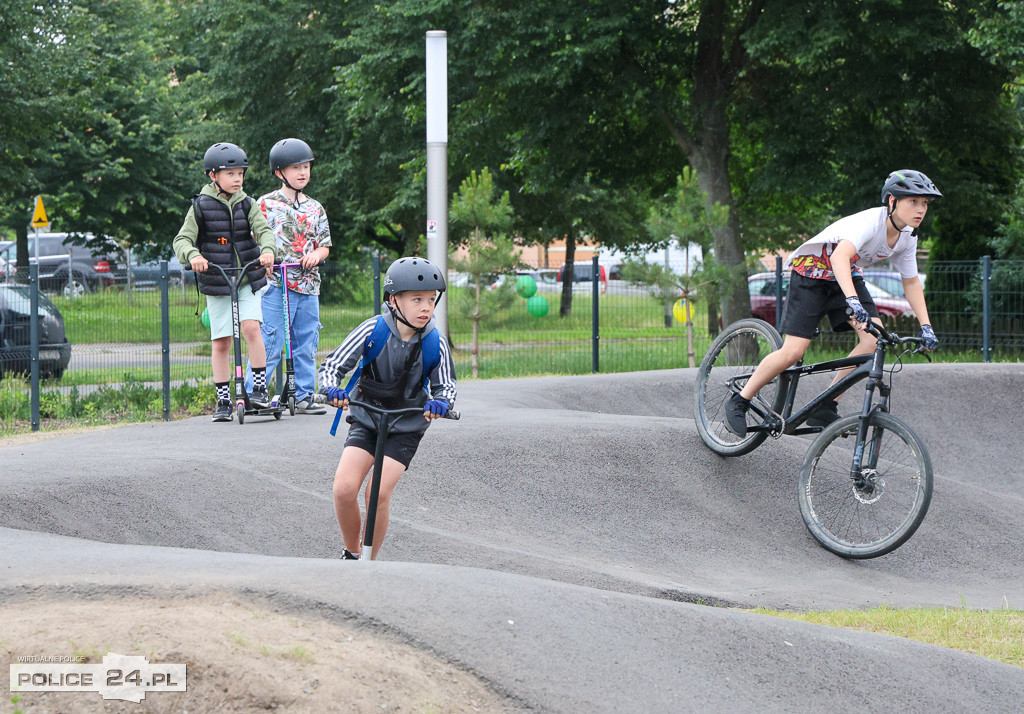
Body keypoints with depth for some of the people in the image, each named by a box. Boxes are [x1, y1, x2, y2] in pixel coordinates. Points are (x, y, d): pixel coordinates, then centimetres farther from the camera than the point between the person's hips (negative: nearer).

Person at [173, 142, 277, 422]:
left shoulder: (246, 204, 5)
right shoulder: (201, 207, -2)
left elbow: (263, 230, -6)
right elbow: (182, 239, -7)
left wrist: (267, 249, -29)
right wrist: (193, 255, -30)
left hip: (247, 280, 1)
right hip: (215, 282, -1)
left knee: (251, 327, -19)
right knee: (220, 343, 1)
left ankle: (260, 389, -9)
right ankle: (223, 401, 9)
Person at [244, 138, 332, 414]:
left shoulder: (315, 208, 15)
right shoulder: (266, 204, 2)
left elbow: (324, 245, 17)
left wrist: (316, 255, -5)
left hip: (307, 286, 5)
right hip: (275, 284, -5)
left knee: (306, 344, 8)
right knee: (269, 343, -9)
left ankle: (305, 396, 16)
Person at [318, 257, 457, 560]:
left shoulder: (435, 343, -13)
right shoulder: (373, 330, -16)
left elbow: (446, 384, -8)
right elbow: (333, 364, -14)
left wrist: (440, 402, -32)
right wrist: (332, 389, -36)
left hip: (406, 426, 0)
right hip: (366, 419, 0)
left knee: (378, 493, -17)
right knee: (344, 488, -16)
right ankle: (352, 554, 9)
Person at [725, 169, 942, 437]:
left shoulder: (907, 237, -9)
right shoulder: (870, 222, -33)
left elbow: (911, 282, 5)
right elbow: (840, 256, -50)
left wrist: (925, 327, -4)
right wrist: (853, 301, -64)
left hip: (848, 275, 7)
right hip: (812, 272, -7)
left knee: (875, 338, -16)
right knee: (793, 352, -15)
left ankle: (825, 409, -8)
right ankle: (739, 403, 5)